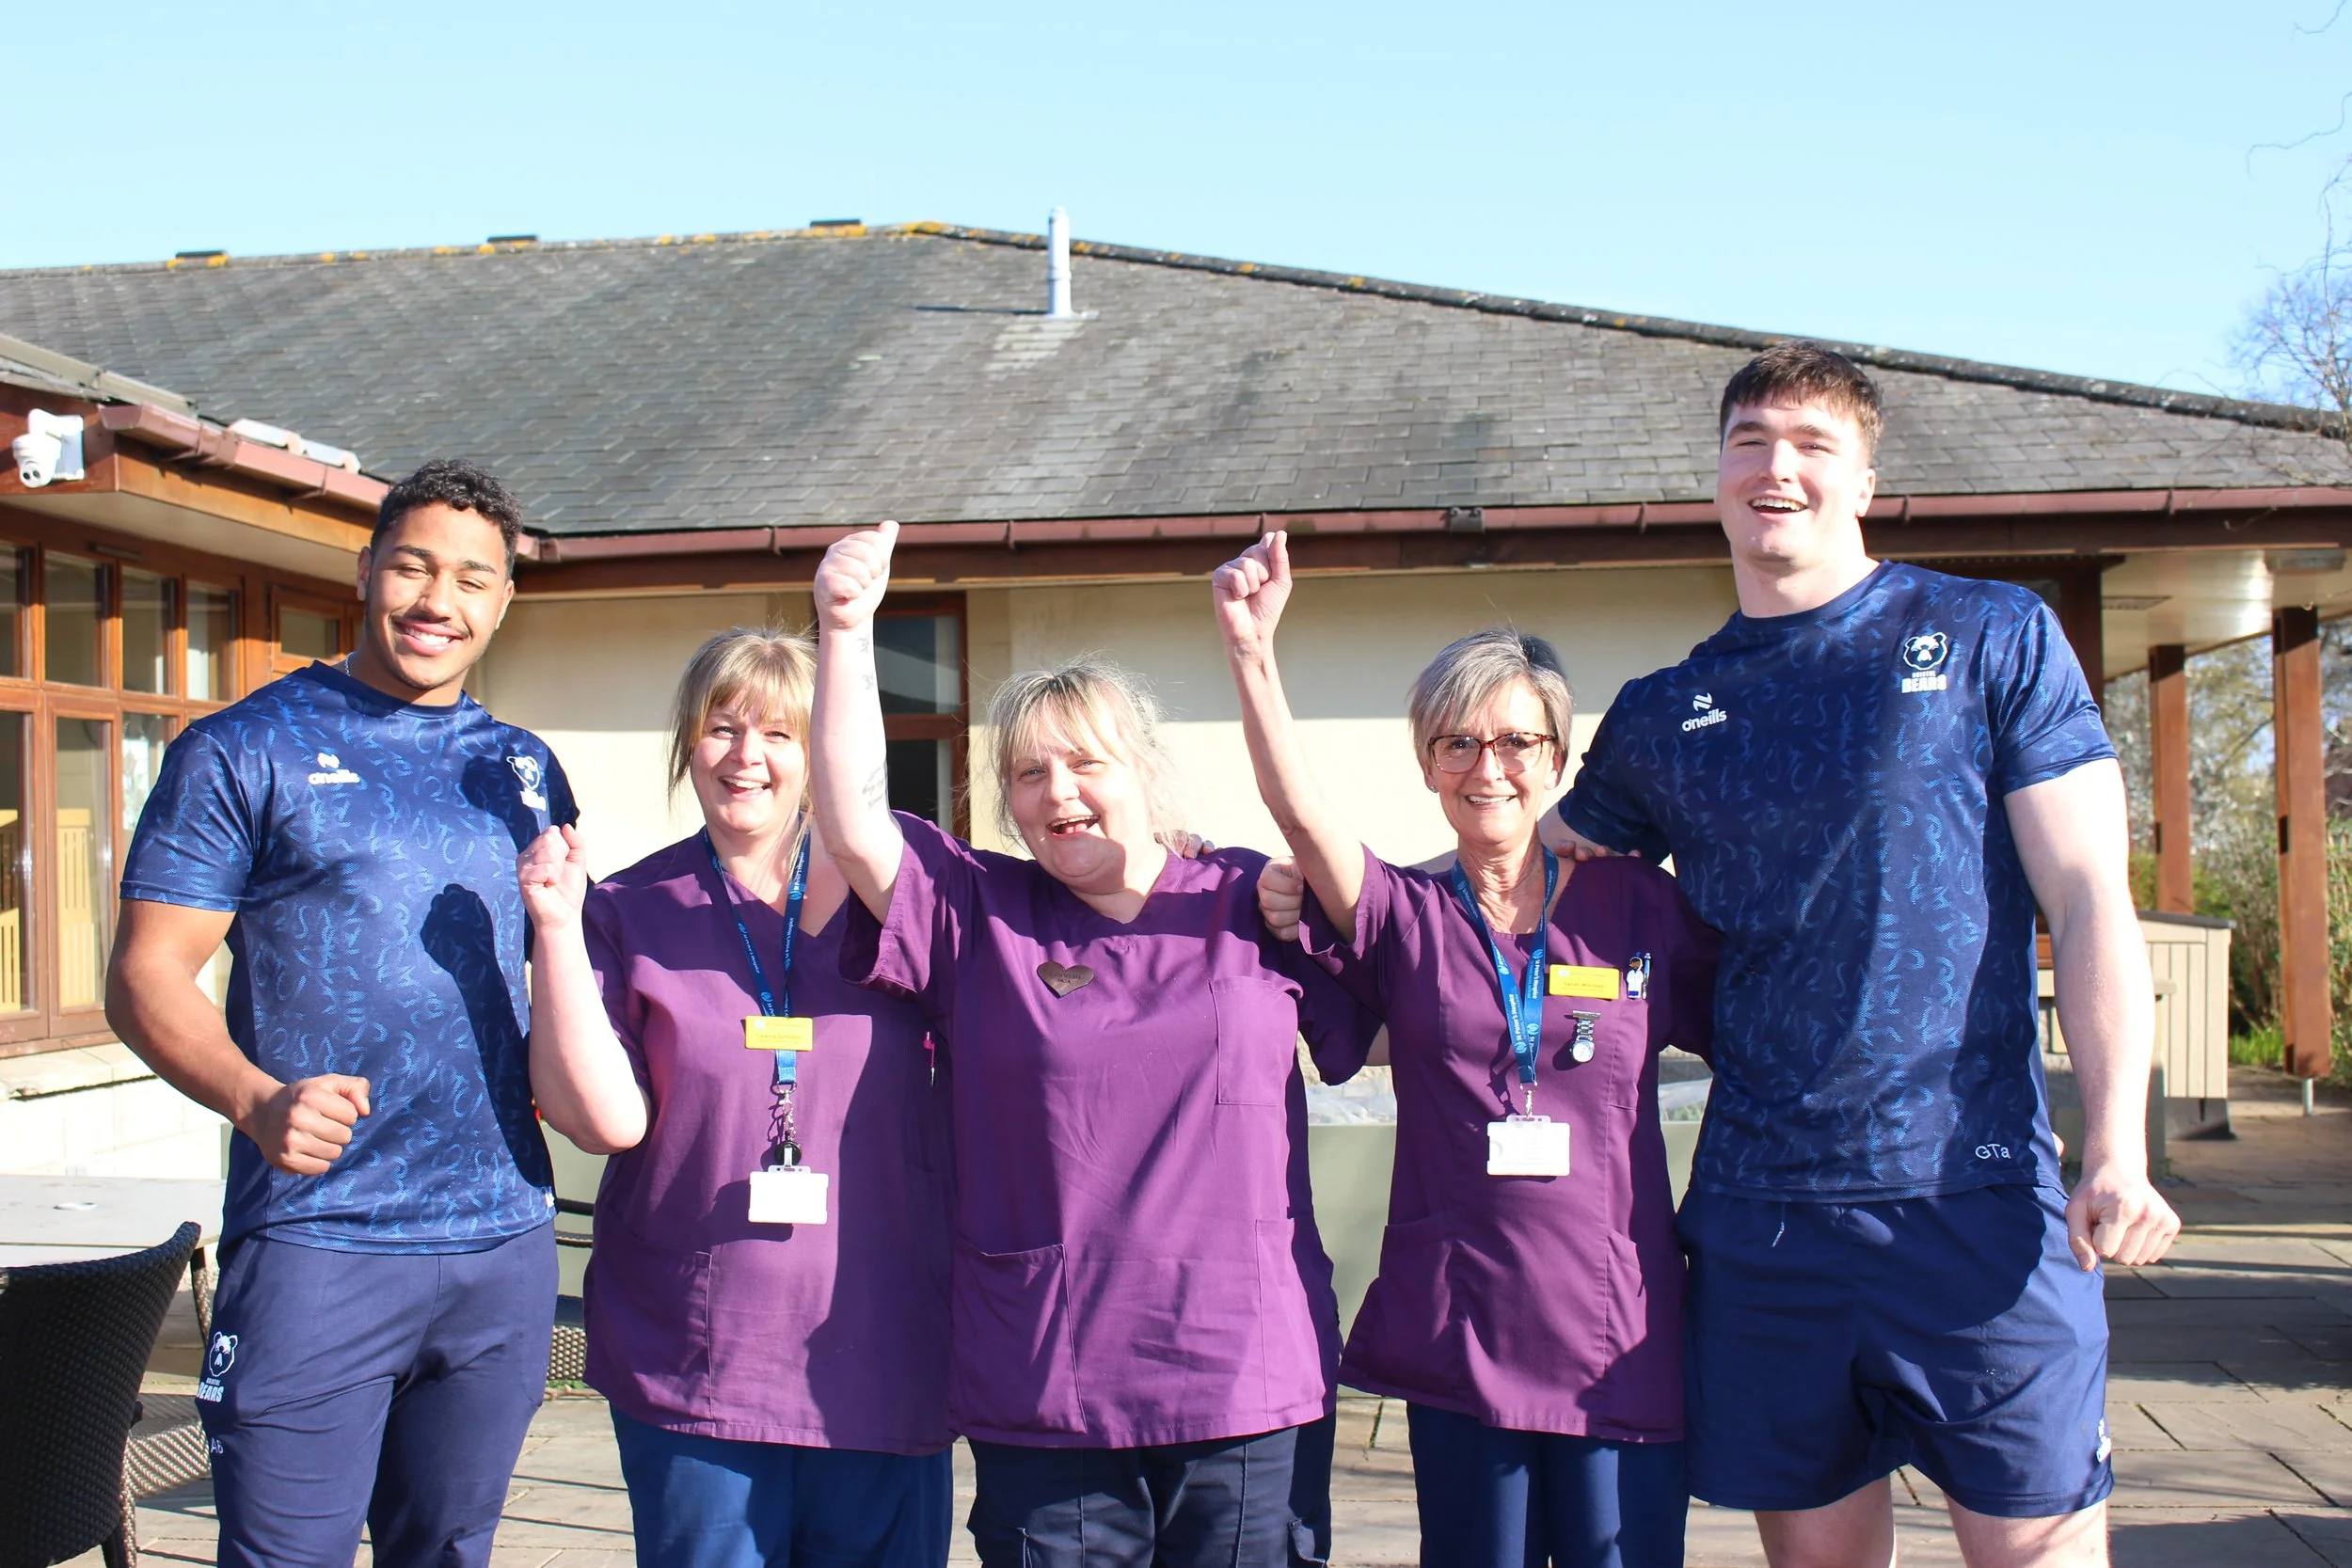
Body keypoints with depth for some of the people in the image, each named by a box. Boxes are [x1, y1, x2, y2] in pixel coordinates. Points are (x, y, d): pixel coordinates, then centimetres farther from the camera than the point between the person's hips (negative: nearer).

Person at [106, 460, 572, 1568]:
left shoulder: (522, 770, 13)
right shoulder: (243, 751, -1)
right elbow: (144, 979, -6)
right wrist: (256, 1100, -24)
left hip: (505, 1240, 5)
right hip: (317, 1247, -4)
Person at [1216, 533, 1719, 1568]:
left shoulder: (1638, 907, 3)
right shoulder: (1405, 919, 2)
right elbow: (1298, 811, -14)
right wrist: (1251, 649, -25)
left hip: (1617, 1338, 0)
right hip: (1458, 1343, 1)